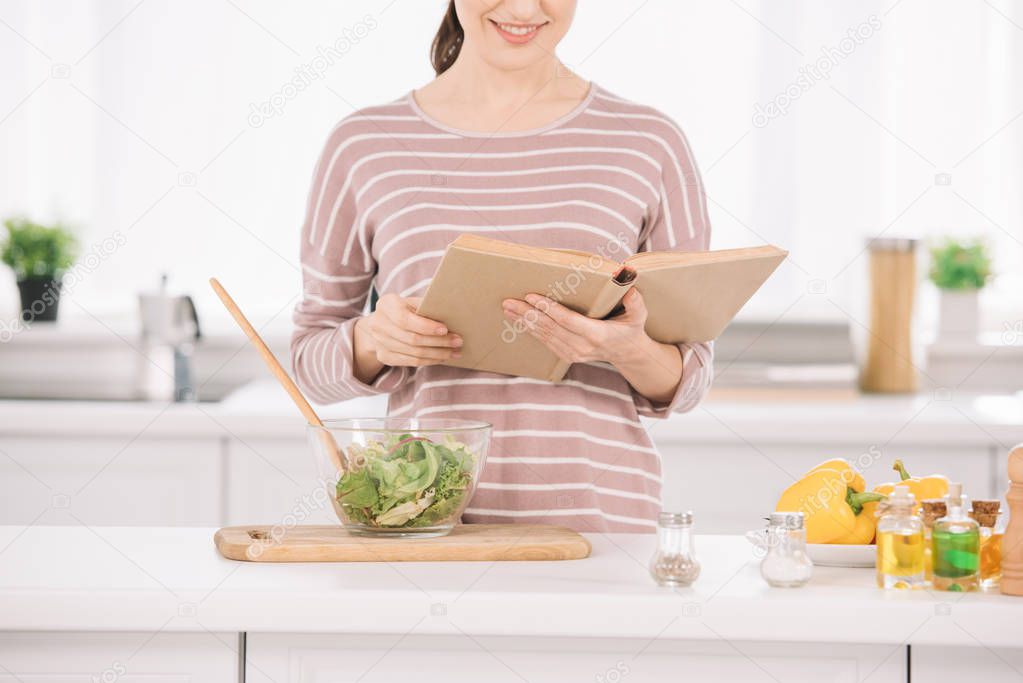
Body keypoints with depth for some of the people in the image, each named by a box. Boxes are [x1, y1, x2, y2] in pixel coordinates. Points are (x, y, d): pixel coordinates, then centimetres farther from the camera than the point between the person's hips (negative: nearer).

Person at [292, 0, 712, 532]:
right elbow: (309, 359, 15)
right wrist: (370, 340, -8)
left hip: (599, 516, 0)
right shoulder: (362, 147, 9)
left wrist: (629, 351, -12)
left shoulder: (649, 145, 8)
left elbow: (688, 380, 11)